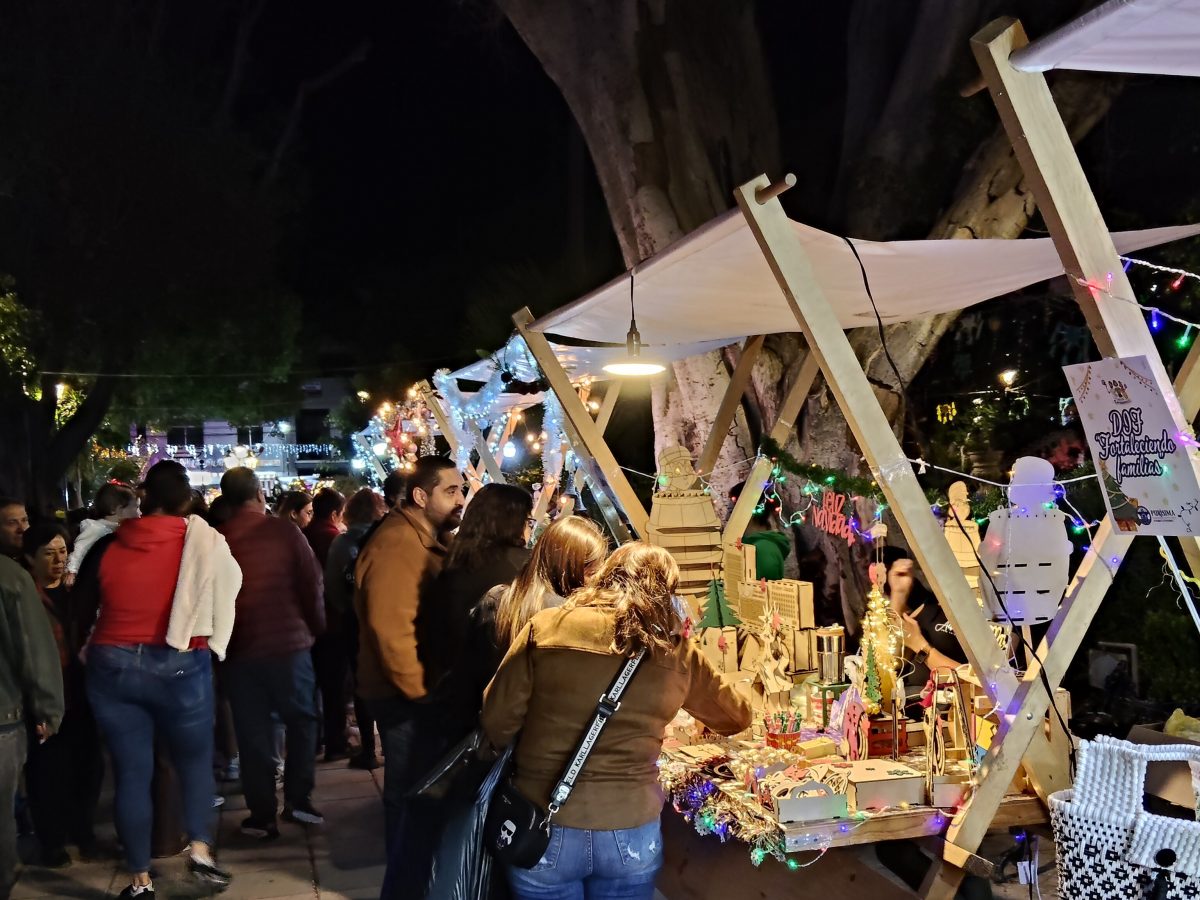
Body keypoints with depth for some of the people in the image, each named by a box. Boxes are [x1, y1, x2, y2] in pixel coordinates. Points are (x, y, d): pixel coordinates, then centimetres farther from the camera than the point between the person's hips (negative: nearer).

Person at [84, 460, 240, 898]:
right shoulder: (204, 544, -8)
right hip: (180, 667, -1)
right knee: (195, 760, 19)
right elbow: (228, 590, 1)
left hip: (112, 666, 1)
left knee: (131, 771, 9)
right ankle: (199, 847, 5)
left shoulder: (108, 547, -3)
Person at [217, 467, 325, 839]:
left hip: (239, 649, 2)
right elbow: (311, 582, -6)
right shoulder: (283, 530, -6)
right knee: (301, 720, 15)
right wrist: (316, 626, 9)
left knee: (252, 734, 9)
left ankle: (262, 815, 13)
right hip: (288, 642, -2)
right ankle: (297, 798, 9)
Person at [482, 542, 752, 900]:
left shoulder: (546, 629, -6)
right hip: (631, 833, 1)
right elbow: (738, 718, 18)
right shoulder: (678, 653, 2)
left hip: (544, 829, -1)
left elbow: (495, 723, -2)